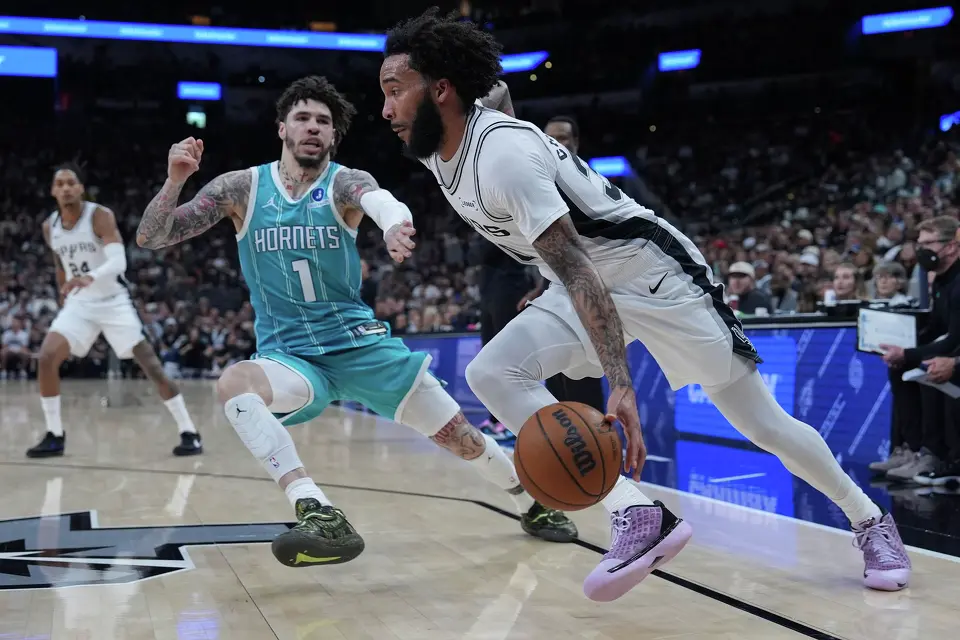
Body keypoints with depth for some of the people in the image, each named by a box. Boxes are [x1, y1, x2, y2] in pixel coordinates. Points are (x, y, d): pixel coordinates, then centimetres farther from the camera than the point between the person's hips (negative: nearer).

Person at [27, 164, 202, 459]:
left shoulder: (100, 216, -15)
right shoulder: (49, 227, 2)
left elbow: (119, 261, -28)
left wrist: (91, 277, -46)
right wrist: (63, 297, 25)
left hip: (114, 302, -4)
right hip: (79, 304, 4)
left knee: (151, 366, -9)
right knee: (46, 359, -13)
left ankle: (188, 432, -2)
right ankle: (54, 436, 1)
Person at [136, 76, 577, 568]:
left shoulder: (345, 183, -8)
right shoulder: (241, 188, -3)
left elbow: (379, 200, -34)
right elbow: (150, 238, -4)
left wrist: (396, 222, -60)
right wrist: (174, 181, -23)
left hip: (358, 341, 0)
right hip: (287, 354, 0)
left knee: (458, 435, 1)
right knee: (233, 383, -35)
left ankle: (532, 505, 30)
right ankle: (321, 517, -44)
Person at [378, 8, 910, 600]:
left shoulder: (503, 153, -28)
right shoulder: (441, 150, -1)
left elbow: (577, 270, -34)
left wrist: (621, 388, -39)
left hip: (653, 272, -8)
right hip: (587, 282, 8)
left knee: (761, 422, -1)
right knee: (492, 374, -14)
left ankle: (869, 518, 24)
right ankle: (638, 515, -17)